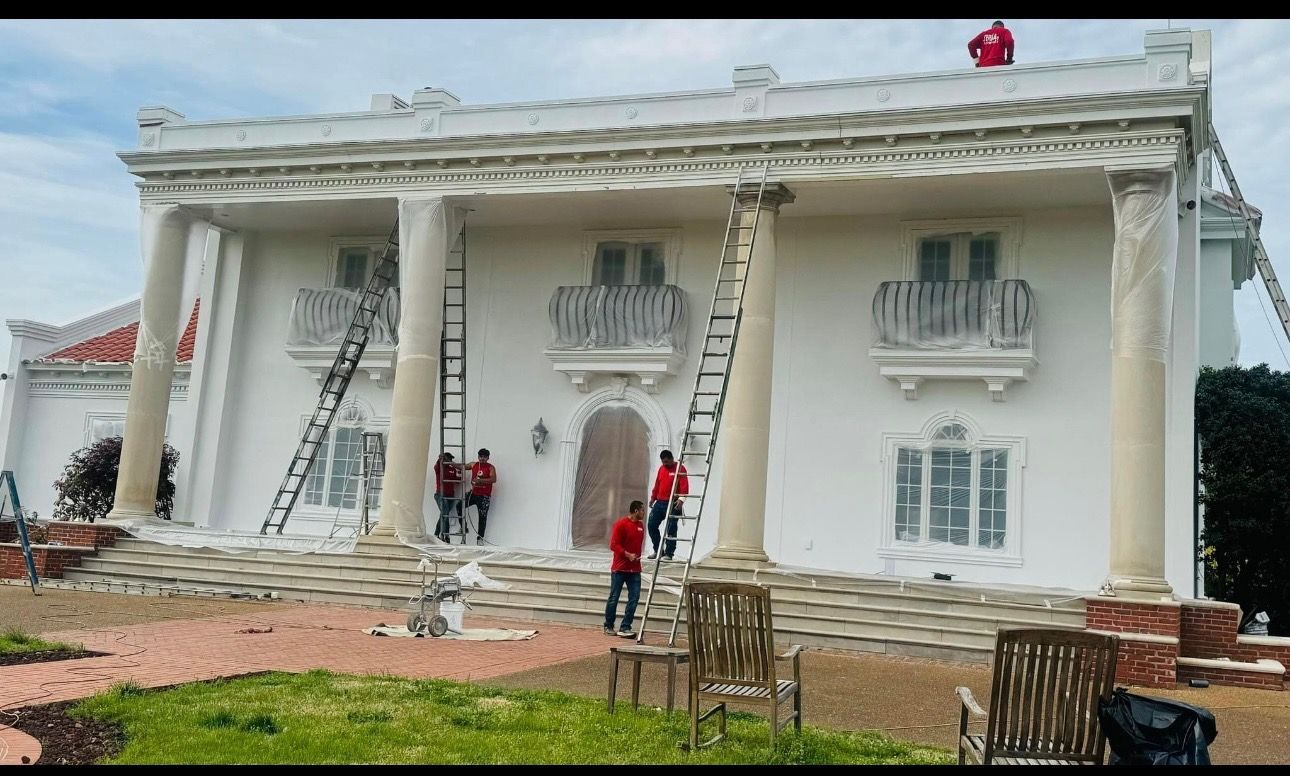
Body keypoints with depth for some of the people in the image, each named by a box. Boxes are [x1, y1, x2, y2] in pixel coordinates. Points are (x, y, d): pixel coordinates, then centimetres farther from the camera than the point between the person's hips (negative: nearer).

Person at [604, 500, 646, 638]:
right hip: (619, 568, -6)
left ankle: (625, 628, 1)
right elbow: (614, 545, -14)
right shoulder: (621, 524, -9)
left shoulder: (640, 526, 11)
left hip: (635, 569, 6)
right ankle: (608, 627, 14)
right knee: (614, 598, 2)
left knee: (634, 597, -3)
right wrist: (627, 555, -21)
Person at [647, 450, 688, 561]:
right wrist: (653, 497, 20)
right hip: (659, 502, 7)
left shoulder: (679, 468, -6)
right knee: (651, 525, 3)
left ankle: (669, 553, 4)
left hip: (673, 504, -7)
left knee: (671, 529, -4)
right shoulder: (661, 469, 14)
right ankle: (658, 550, 14)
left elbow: (684, 485, -15)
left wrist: (681, 499, -26)